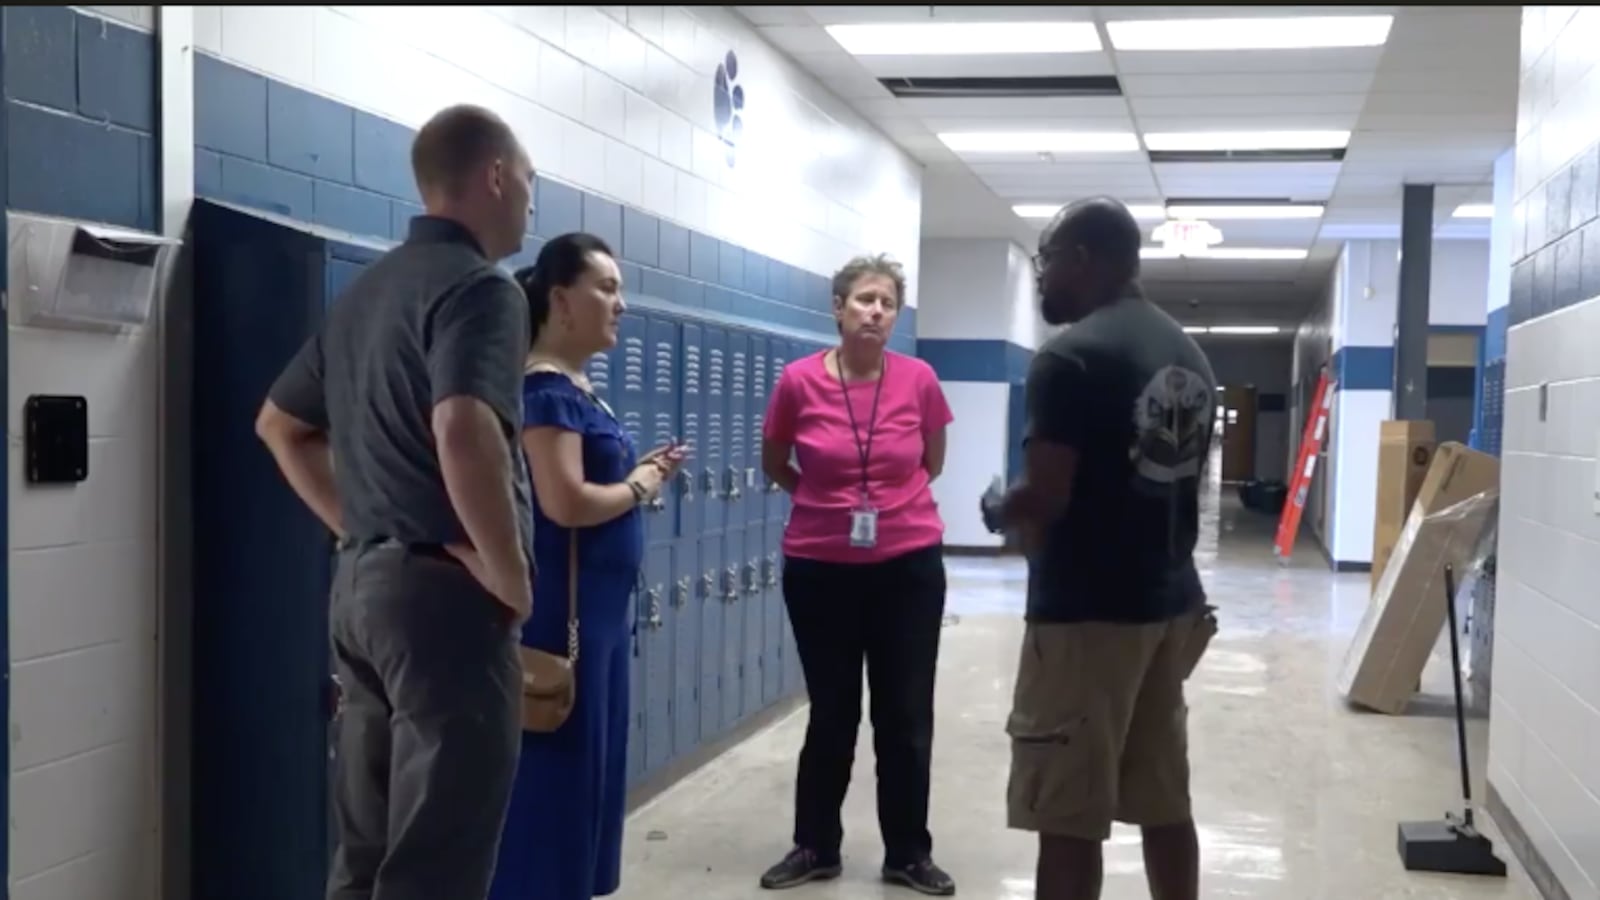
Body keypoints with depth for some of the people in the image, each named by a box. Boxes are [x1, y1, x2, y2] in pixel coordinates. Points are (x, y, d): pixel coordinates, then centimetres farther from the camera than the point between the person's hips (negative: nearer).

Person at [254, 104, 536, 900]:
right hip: (442, 590, -9)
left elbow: (281, 424, 24)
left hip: (362, 581, 9)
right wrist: (512, 575, -19)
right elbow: (463, 430, -30)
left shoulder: (368, 289, 16)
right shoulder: (479, 287, -12)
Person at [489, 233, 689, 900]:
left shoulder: (576, 388, 14)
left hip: (600, 605, 10)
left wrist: (640, 472, 4)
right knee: (556, 770, -3)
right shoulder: (545, 388, -15)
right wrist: (640, 487, -10)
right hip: (562, 606, -10)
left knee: (589, 763, 15)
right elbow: (565, 503, -25)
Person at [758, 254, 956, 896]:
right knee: (831, 715, 11)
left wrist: (892, 501, 9)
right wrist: (829, 500, 5)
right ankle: (815, 847, 27)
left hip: (909, 567, 1)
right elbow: (773, 464, 8)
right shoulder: (799, 381, -9)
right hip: (820, 569, 0)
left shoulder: (919, 380, -6)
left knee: (906, 718, 8)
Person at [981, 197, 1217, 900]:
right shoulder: (1190, 356, 12)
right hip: (1170, 602, 9)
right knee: (1165, 803, 14)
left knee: (1068, 816, -2)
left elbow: (1045, 499, -20)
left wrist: (999, 513, 0)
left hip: (1086, 612, -8)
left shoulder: (1071, 357, -16)